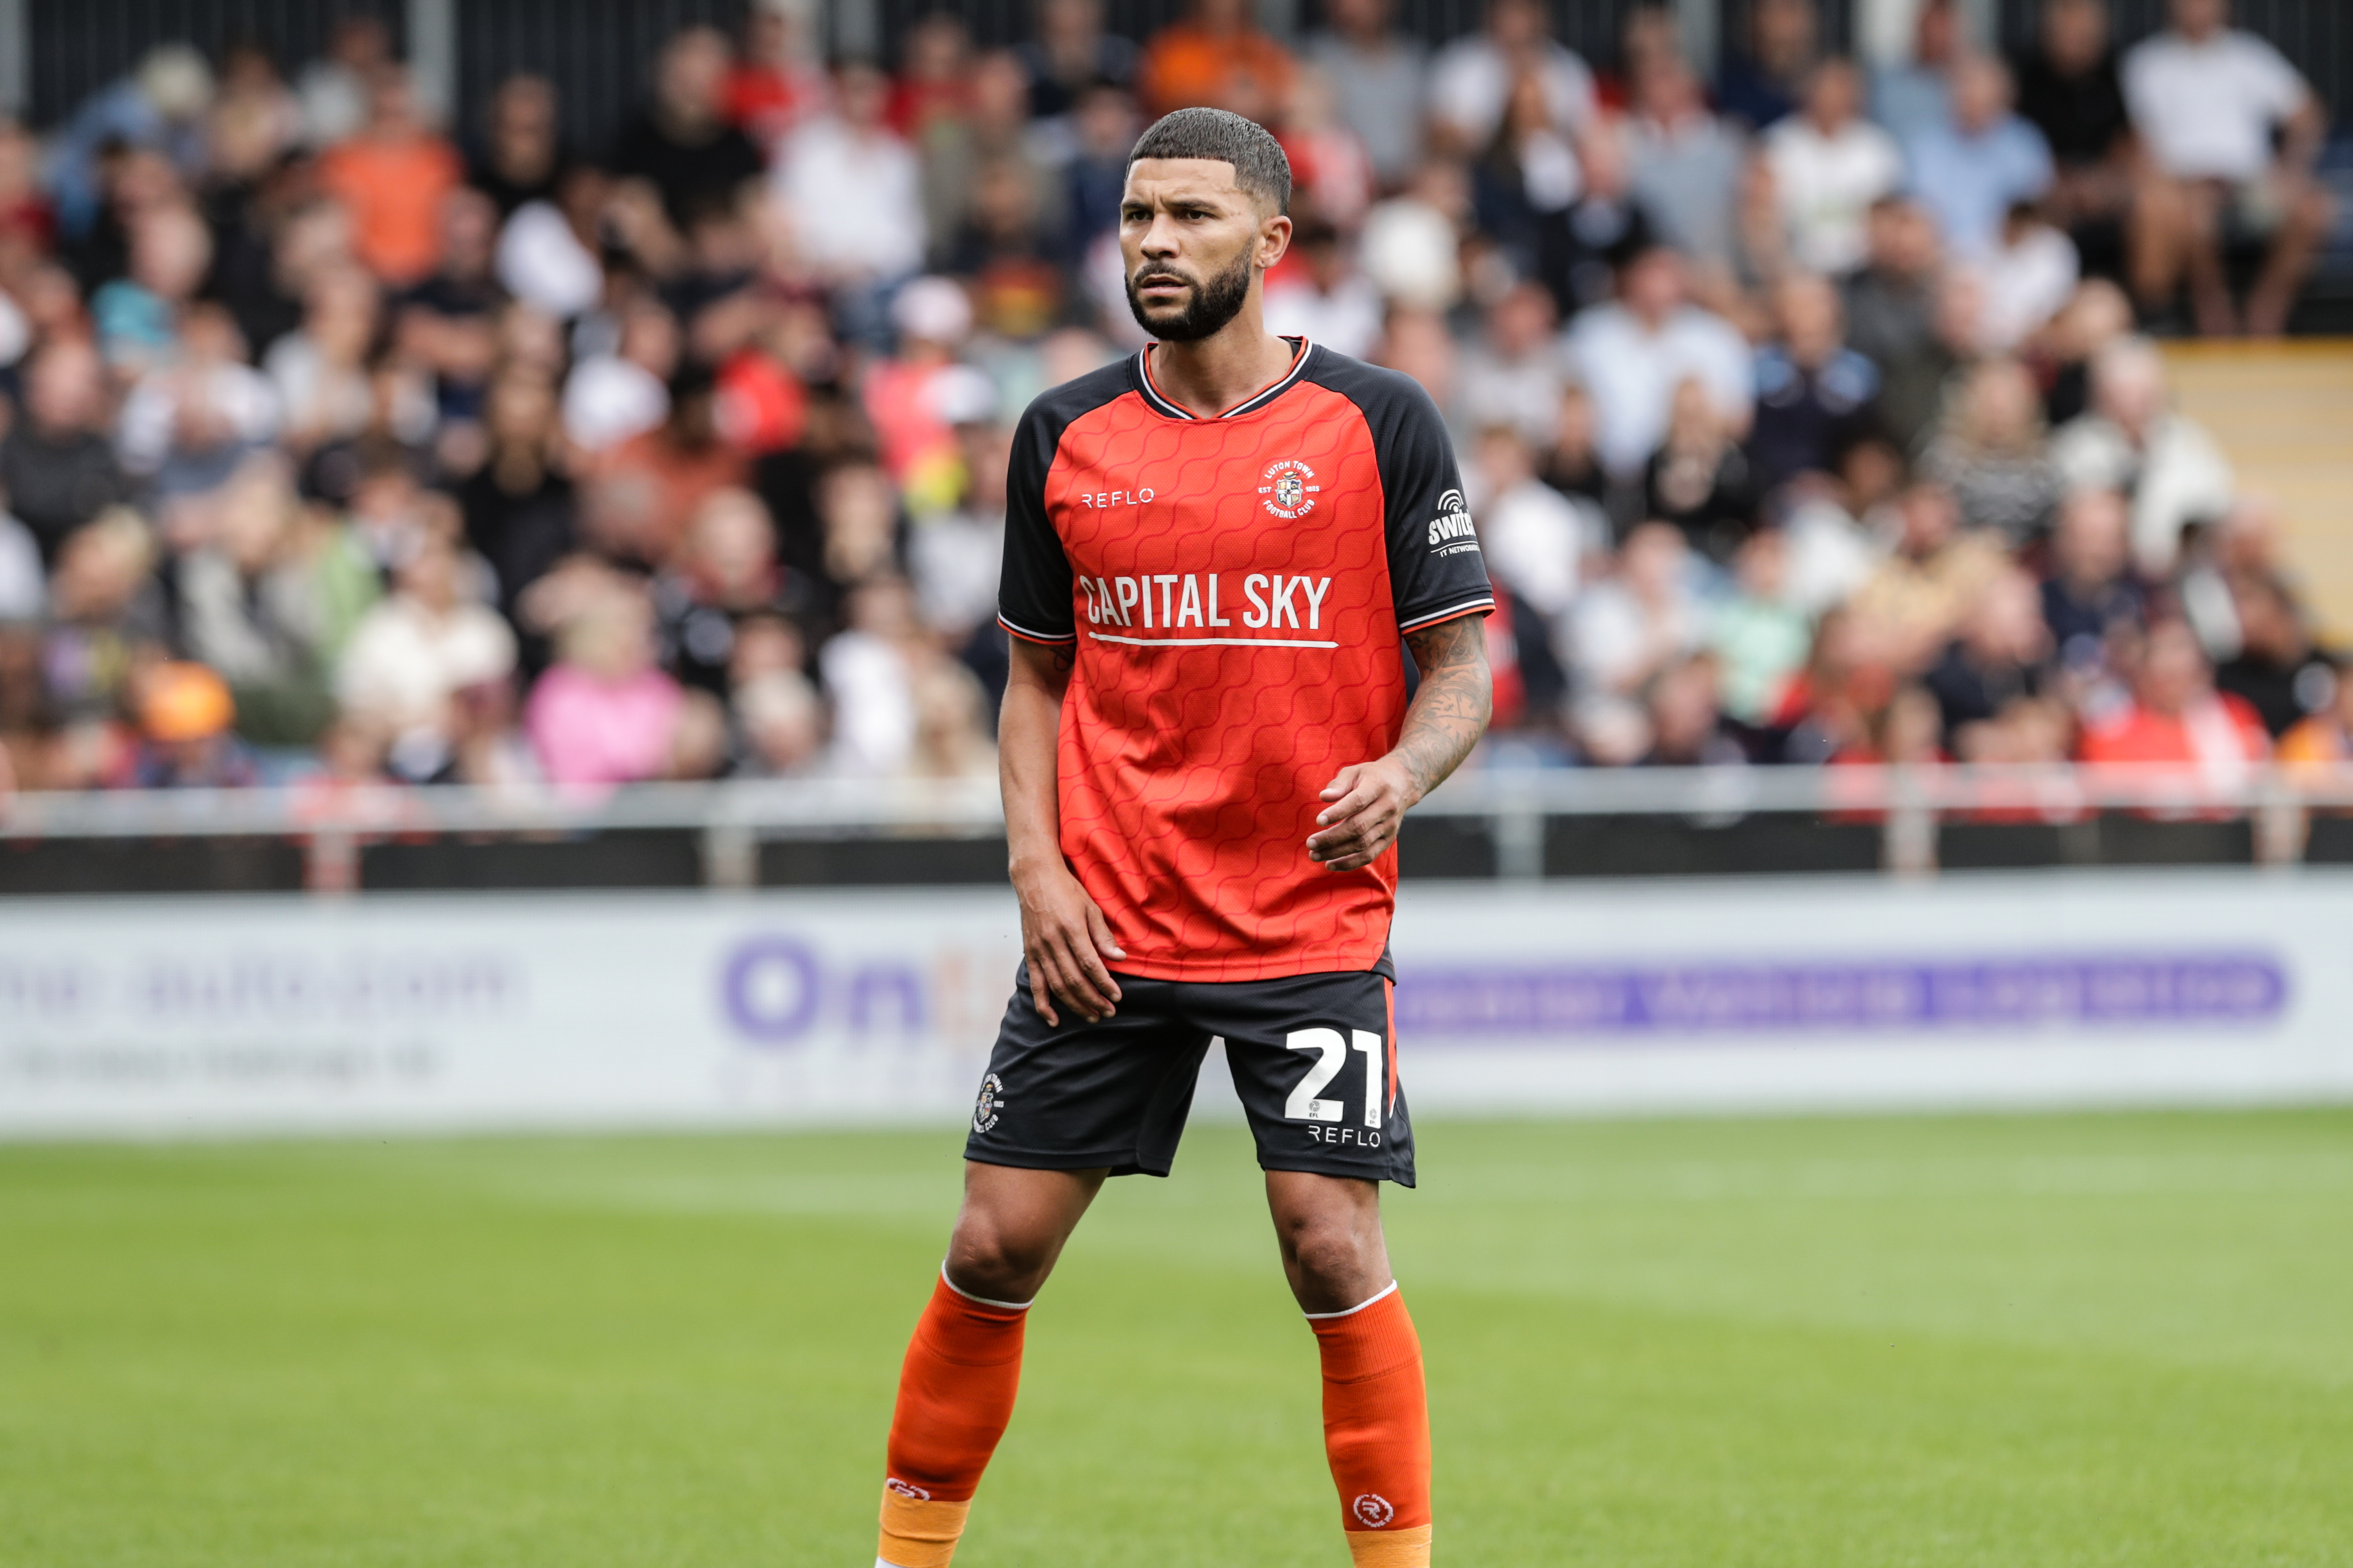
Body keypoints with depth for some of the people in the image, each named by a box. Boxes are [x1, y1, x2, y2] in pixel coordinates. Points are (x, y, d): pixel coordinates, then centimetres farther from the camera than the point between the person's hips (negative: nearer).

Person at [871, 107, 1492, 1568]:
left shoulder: (1380, 423, -2)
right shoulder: (1066, 436, 6)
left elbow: (1462, 664, 0)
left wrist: (1399, 774, -21)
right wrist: (1038, 866, 1)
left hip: (1313, 923, -3)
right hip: (1104, 929, 3)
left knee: (1335, 1251, -9)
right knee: (997, 1246, 2)